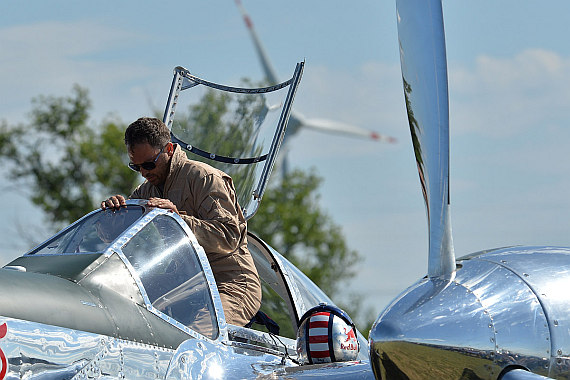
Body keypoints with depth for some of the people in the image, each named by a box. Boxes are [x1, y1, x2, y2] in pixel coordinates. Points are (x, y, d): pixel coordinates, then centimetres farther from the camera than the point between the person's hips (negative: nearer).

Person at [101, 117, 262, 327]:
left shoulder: (205, 177, -6)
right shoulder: (147, 190, 18)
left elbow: (229, 238, -16)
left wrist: (179, 218, -27)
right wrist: (113, 208, -14)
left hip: (231, 286, -6)